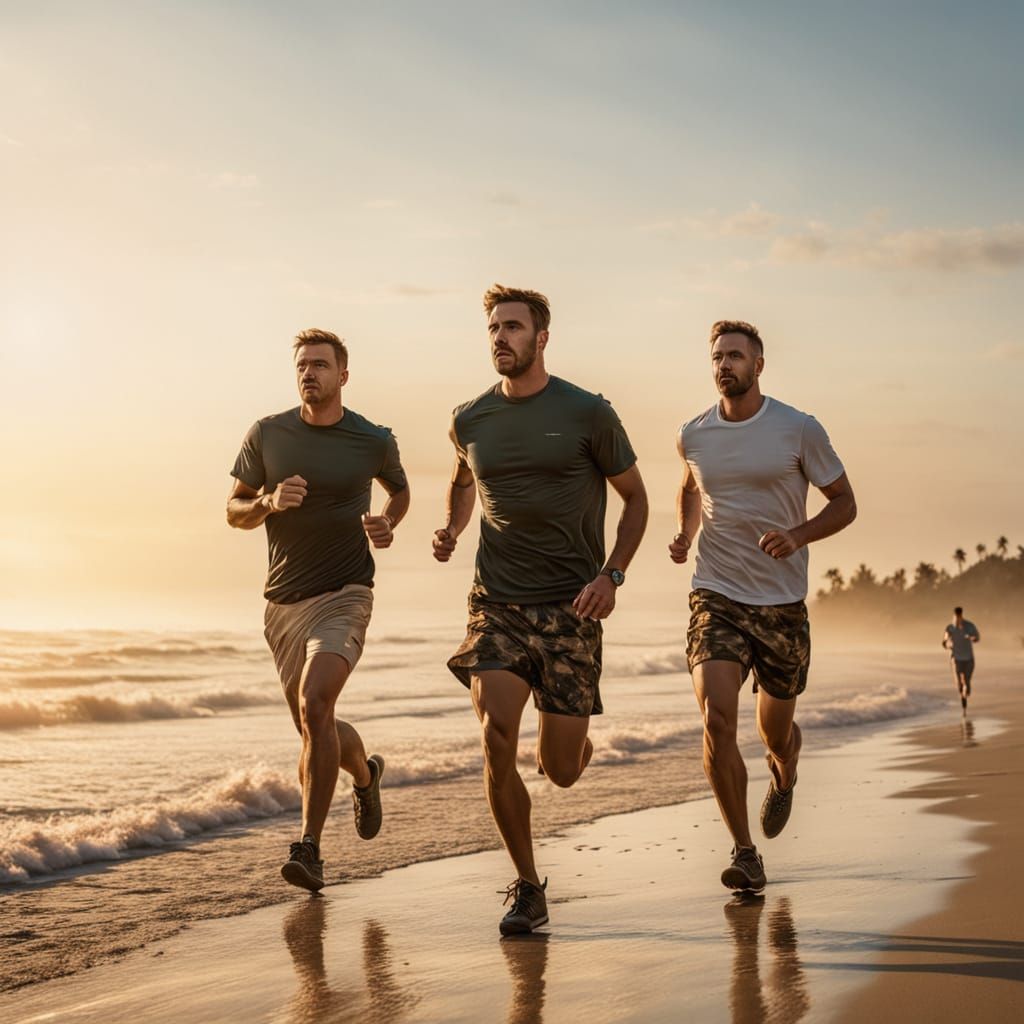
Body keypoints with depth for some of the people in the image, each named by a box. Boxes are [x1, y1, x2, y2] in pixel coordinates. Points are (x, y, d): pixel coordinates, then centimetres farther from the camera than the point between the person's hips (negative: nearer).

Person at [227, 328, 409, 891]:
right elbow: (234, 511, 7)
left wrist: (387, 524, -1)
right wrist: (270, 502, -15)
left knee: (315, 705, -25)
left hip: (343, 595, -3)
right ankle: (365, 773, 48)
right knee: (314, 731, 13)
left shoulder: (374, 441, -1)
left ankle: (308, 848, -19)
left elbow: (399, 490, 20)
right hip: (283, 602, 3)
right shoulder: (267, 434, 0)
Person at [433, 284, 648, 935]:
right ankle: (527, 887, -1)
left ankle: (582, 746, 41)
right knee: (497, 739, -17)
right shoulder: (470, 421, 6)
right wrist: (452, 529, 8)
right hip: (496, 604, 2)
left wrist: (612, 575, -5)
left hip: (570, 607, -2)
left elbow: (635, 496, 7)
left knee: (561, 771, 0)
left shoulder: (588, 414, -3)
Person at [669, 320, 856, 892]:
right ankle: (746, 855, -8)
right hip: (716, 597, 1)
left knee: (775, 731, 12)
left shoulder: (799, 430, -6)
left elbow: (845, 503, 2)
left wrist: (797, 535, -16)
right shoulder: (694, 436, 3)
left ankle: (785, 775, 52)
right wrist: (685, 536, 6)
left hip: (782, 602, -1)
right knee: (717, 719, -19)